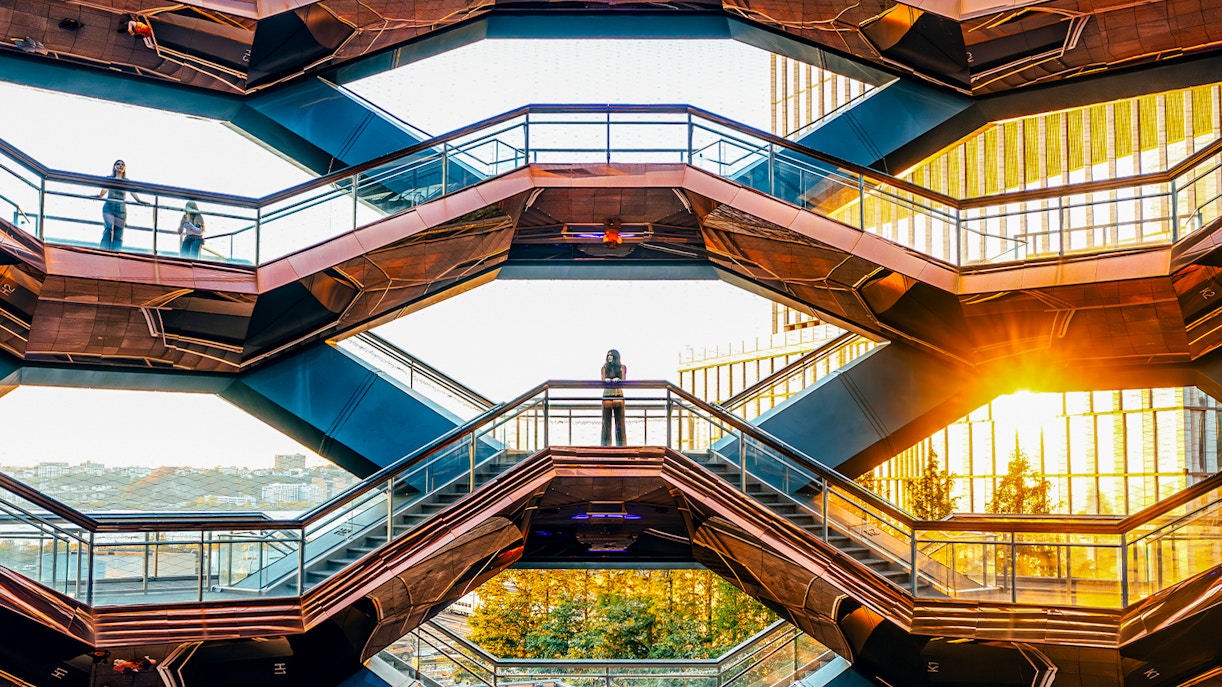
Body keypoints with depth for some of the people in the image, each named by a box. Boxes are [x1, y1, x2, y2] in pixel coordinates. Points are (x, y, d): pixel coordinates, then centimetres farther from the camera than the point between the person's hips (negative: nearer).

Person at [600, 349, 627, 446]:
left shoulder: (621, 367, 9)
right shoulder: (605, 367, 12)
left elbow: (623, 381, 2)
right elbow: (602, 381, 4)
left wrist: (618, 380, -20)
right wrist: (606, 380, -19)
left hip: (618, 393, -1)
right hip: (607, 394, 1)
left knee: (619, 419, -1)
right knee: (606, 420, -1)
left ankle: (620, 444, 2)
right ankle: (605, 444, 1)